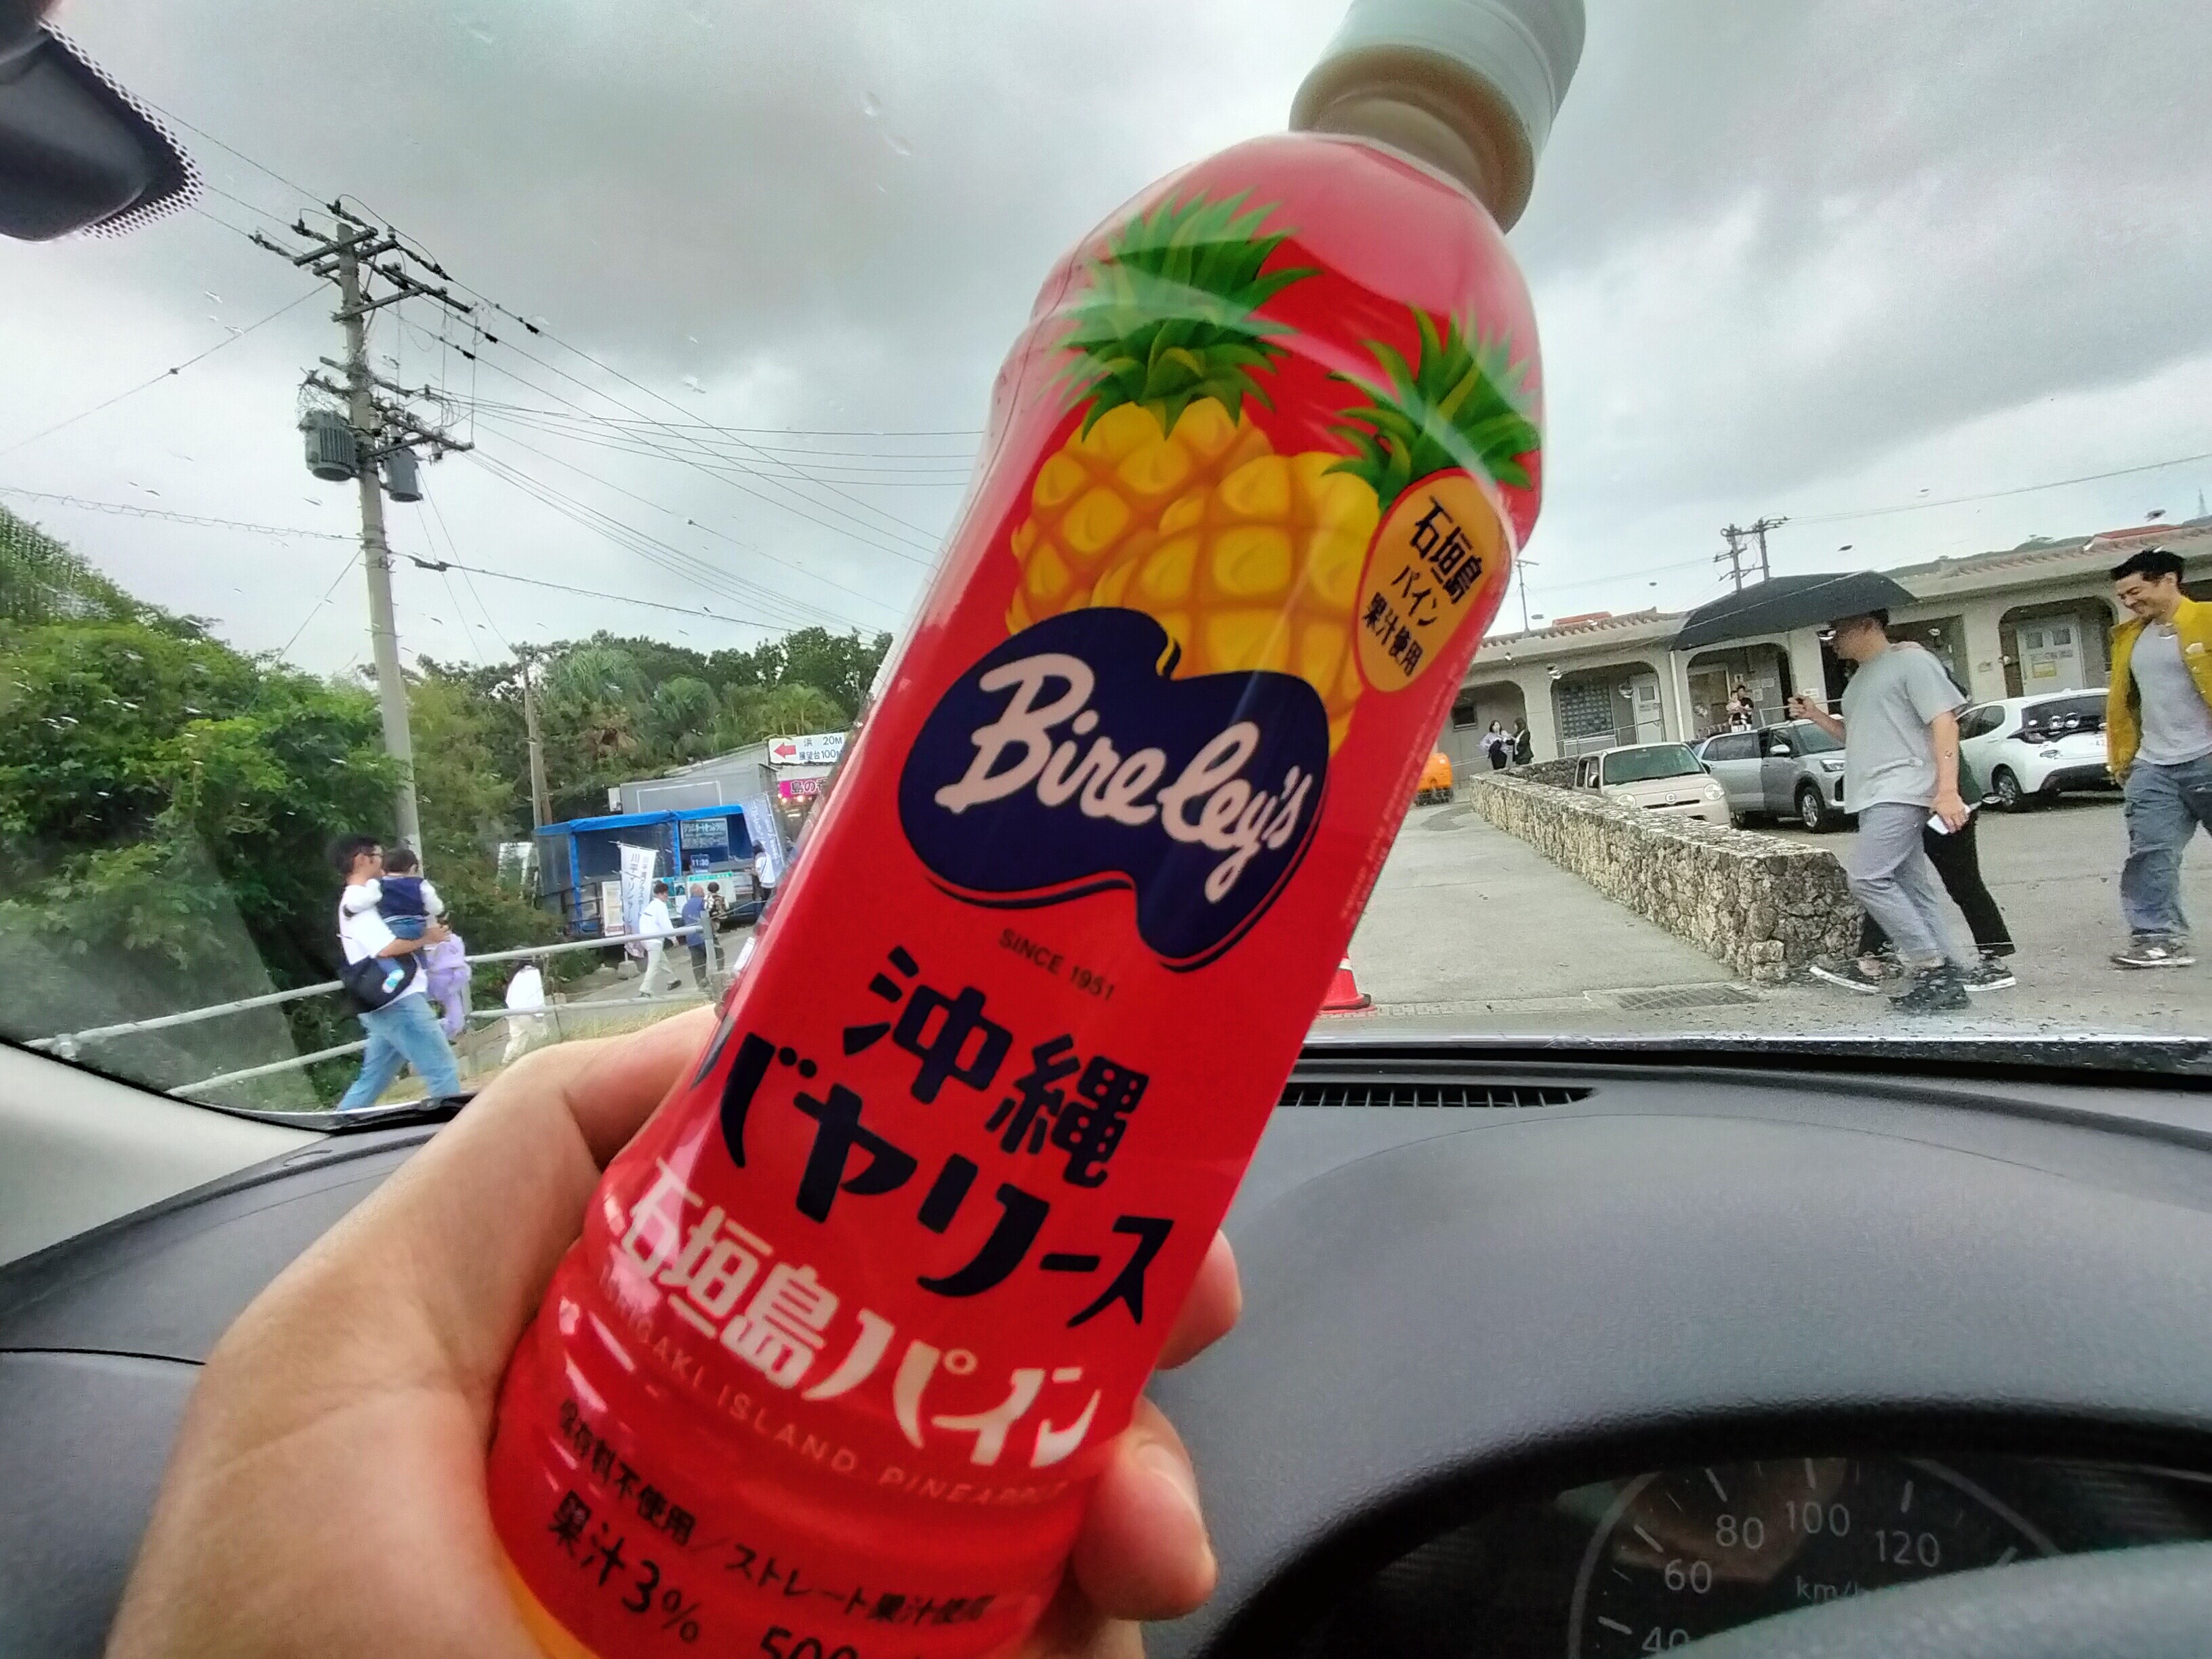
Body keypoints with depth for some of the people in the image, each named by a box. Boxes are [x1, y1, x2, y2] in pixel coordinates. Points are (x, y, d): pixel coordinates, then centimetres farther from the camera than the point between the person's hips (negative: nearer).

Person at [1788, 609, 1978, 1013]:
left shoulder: (1911, 662, -4)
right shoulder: (1859, 680, 22)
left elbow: (1944, 724, -11)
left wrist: (1947, 789, -21)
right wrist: (1816, 716, 17)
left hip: (1902, 791, -9)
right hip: (1874, 797, 9)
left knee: (1866, 876, -19)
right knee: (1912, 887, 7)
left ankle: (1933, 968, -13)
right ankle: (1951, 974, 10)